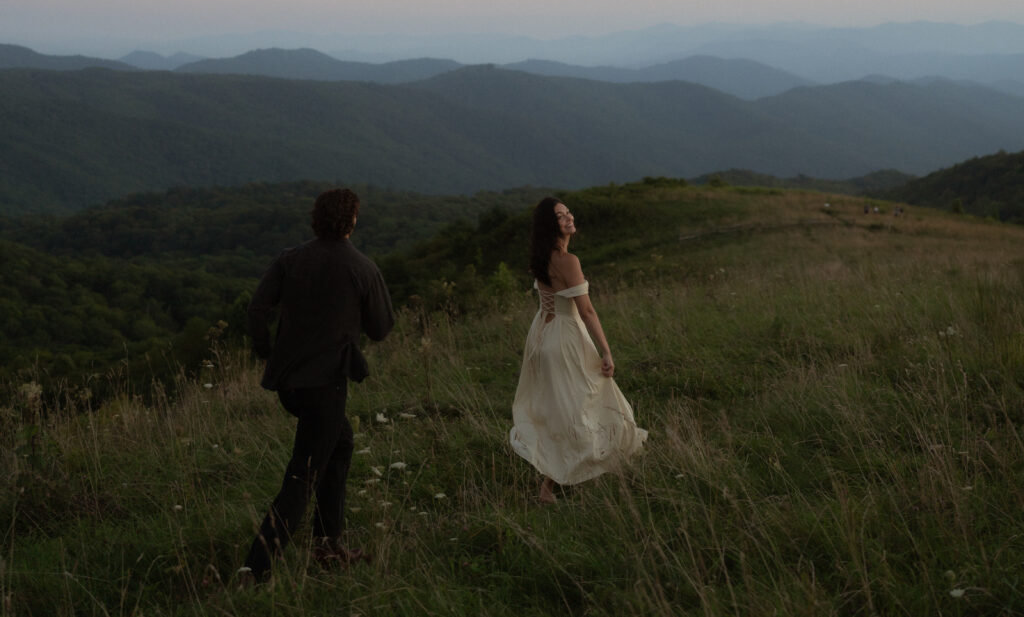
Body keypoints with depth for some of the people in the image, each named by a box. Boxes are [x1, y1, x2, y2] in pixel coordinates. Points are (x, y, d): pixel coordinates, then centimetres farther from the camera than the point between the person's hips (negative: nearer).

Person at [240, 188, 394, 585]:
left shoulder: (290, 260, 3)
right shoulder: (362, 269, -6)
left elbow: (258, 307, -5)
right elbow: (381, 329, 2)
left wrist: (265, 352, 8)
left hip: (286, 377, 6)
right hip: (326, 381, -6)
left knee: (341, 440, 27)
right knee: (303, 478, -3)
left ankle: (328, 543, 27)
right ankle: (258, 565, -13)